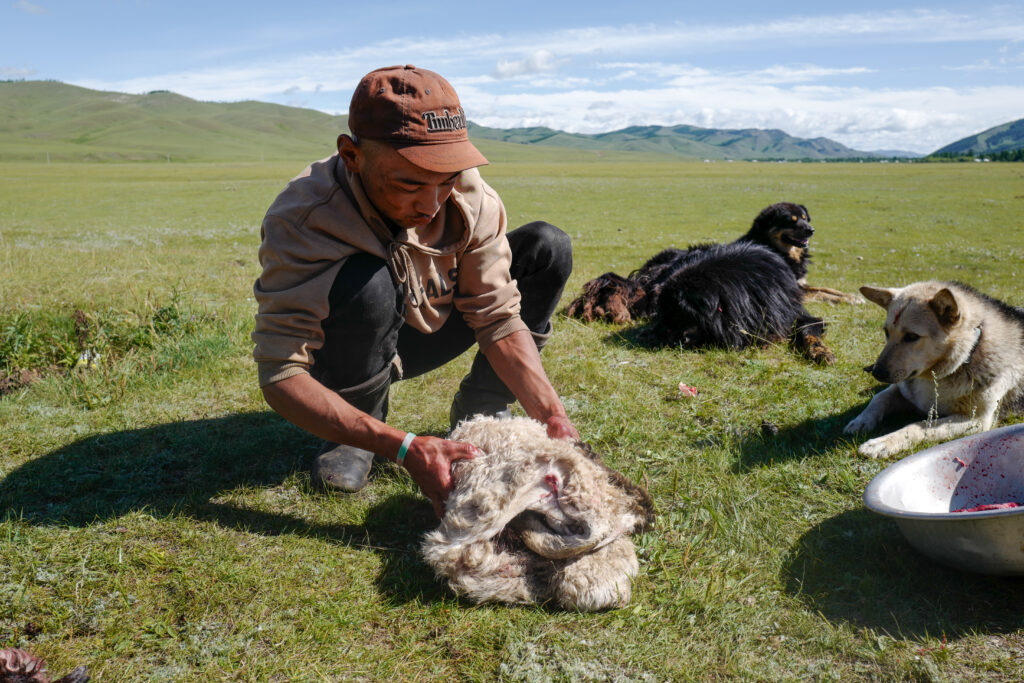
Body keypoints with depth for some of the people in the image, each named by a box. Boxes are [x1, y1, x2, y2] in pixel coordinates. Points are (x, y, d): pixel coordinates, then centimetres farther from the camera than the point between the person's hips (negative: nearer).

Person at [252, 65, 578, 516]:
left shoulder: (472, 198, -23)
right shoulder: (301, 220, -34)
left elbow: (498, 318, -19)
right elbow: (279, 376, -38)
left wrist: (552, 415, -34)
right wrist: (406, 450, -49)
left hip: (426, 334, 4)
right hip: (347, 354, -3)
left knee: (546, 247, -13)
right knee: (367, 281, -39)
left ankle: (478, 414, -3)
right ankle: (354, 439, -10)